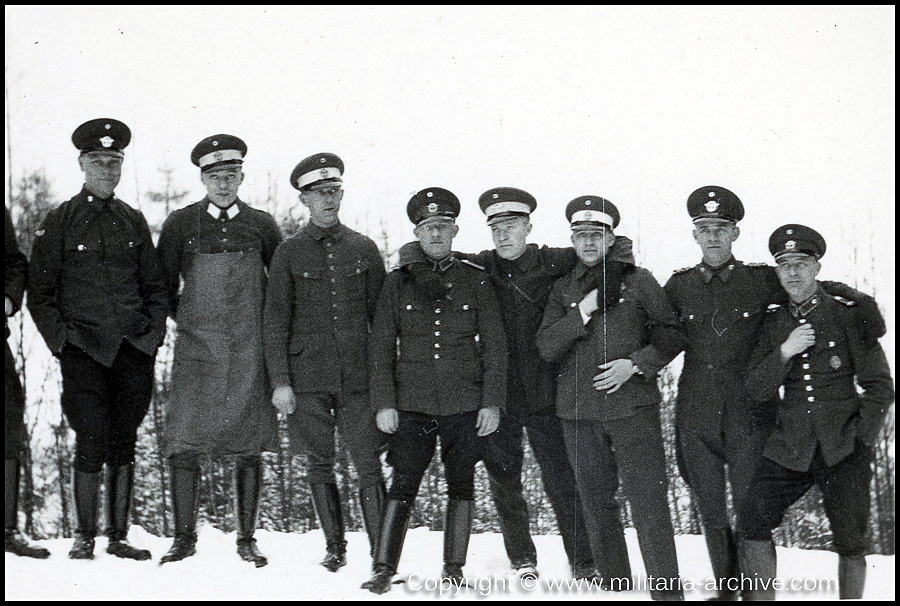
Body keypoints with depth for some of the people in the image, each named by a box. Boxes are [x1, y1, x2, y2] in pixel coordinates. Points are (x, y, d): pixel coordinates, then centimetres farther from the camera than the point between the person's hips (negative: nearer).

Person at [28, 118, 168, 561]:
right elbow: (39, 293, 3)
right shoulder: (59, 222, 3)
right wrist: (61, 339, -6)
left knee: (124, 445, 6)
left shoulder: (133, 221, 14)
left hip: (135, 350, 3)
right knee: (91, 444, -8)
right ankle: (84, 537, 6)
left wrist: (154, 332, 6)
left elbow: (154, 287, 18)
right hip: (84, 351, -3)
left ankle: (118, 536, 14)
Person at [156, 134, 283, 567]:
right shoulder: (180, 224, 5)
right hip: (197, 348, 0)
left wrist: (264, 323, 11)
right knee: (183, 444, -6)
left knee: (249, 447, 3)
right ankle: (184, 537, 5)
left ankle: (246, 539, 13)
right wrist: (188, 319, 10)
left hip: (250, 349, 1)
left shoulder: (261, 225, 7)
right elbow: (163, 285, 13)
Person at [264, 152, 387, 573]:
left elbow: (381, 315, 12)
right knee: (320, 465, 7)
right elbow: (275, 320, 3)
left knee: (369, 466, -5)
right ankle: (335, 547, 20)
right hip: (308, 376, 0)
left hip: (358, 376, 0)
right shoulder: (289, 253, 5)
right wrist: (280, 381, -4)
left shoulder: (363, 249, 9)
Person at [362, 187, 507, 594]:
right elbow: (382, 347, 7)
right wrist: (383, 402, -1)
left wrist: (492, 403, 0)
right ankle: (383, 570, 3)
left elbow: (494, 346, 6)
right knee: (402, 485, -4)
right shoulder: (398, 282, 7)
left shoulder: (475, 281, 6)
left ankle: (453, 569, 16)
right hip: (412, 403, 0)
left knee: (461, 485, 5)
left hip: (465, 404, 1)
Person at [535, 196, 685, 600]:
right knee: (596, 504, 11)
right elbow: (546, 347, 2)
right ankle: (614, 586, 23)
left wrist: (636, 364, -8)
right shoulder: (563, 289, 12)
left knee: (649, 502, -8)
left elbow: (670, 334, 6)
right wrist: (582, 313, -10)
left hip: (633, 406, -3)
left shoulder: (638, 281, 5)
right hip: (579, 413, 4)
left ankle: (666, 591, -4)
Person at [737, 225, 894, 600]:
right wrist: (784, 353, -10)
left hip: (844, 449, -2)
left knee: (850, 541, -3)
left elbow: (879, 387, 3)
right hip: (789, 448, 2)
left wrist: (860, 441, -5)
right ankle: (761, 597, 0)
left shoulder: (848, 315, 3)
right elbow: (756, 392, 5)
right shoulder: (773, 323, 11)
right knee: (752, 516, -12)